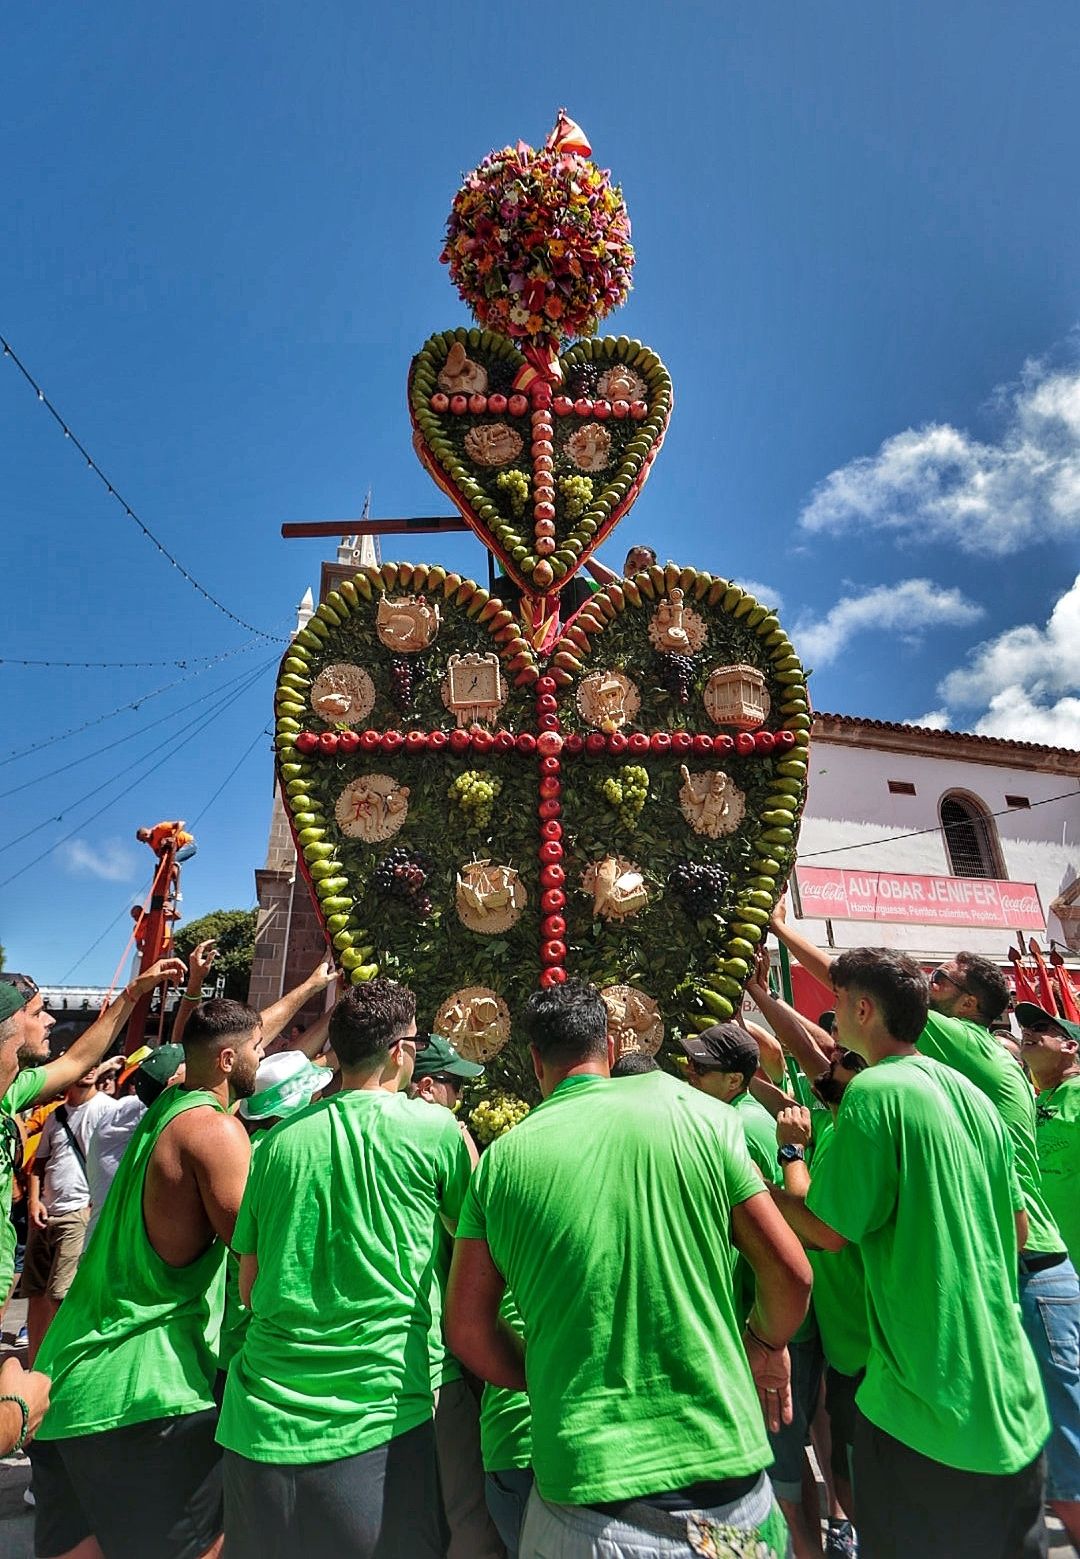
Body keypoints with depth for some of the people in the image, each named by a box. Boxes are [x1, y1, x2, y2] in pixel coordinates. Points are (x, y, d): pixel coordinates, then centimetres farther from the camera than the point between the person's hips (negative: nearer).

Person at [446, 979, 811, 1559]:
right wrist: (767, 1344, 16)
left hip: (584, 1487, 0)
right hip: (724, 1467, 1)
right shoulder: (691, 1111, -8)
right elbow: (791, 1271, -3)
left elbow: (467, 1329, 0)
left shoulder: (501, 1159, -6)